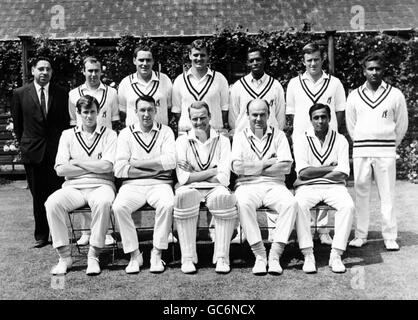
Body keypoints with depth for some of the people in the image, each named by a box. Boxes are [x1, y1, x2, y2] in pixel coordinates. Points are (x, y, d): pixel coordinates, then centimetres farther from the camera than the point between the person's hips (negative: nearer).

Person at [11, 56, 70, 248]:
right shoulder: (20, 94, 4)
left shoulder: (61, 94, 4)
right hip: (32, 153, 1)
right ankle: (41, 236, 16)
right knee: (38, 195, 7)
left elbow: (66, 122, 8)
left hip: (56, 151, 0)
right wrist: (25, 145, 10)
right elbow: (17, 124, 10)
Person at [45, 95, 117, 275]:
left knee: (103, 202, -36)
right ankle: (64, 256, -15)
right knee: (52, 202, -28)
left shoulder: (109, 135, 8)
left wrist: (76, 162, -4)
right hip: (74, 187, 2)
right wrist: (94, 167, -3)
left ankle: (93, 256, -21)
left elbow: (107, 166, -8)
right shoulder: (68, 135, 13)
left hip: (100, 186, -2)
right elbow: (60, 169, 1)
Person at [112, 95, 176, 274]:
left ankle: (157, 254, -16)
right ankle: (134, 255, -13)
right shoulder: (126, 134, 11)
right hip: (132, 185, 1)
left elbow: (170, 161, -7)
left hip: (159, 184, 0)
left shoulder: (165, 132, 10)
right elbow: (119, 170, -1)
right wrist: (156, 166, -4)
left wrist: (138, 163, -8)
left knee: (167, 204, -32)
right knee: (118, 207, -28)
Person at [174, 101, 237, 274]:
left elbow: (224, 178, -3)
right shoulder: (182, 141, 10)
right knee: (184, 197, -35)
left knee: (224, 197, -35)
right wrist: (213, 171, -5)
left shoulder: (222, 141, 10)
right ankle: (187, 258, -26)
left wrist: (193, 174, -4)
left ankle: (222, 257, -25)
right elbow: (183, 178, -3)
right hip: (190, 188, 0)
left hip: (214, 188, 0)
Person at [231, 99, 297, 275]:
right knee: (243, 204, -34)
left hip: (273, 185, 1)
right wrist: (268, 163, -5)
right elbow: (237, 166, -6)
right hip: (247, 186, -1)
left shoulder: (278, 135, 13)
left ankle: (275, 255, -23)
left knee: (291, 203, -29)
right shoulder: (240, 136, 12)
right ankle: (260, 255, -24)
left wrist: (253, 168, -4)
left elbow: (285, 167, -2)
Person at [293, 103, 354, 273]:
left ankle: (336, 255, -20)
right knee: (299, 205, -33)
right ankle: (308, 255, -23)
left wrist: (314, 173, -7)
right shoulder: (301, 139, 5)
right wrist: (330, 168, -4)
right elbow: (303, 173, -7)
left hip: (334, 187, 1)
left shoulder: (340, 140, 8)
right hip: (307, 188, -1)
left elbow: (342, 174, -4)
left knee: (348, 206, -29)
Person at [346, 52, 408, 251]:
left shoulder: (395, 95, 3)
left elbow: (402, 125, 10)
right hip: (360, 151, 1)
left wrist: (390, 145, 13)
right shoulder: (354, 96, 7)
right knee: (361, 194, 4)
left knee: (387, 195, 0)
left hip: (386, 152, -1)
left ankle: (390, 238, 7)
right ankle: (360, 235, 11)